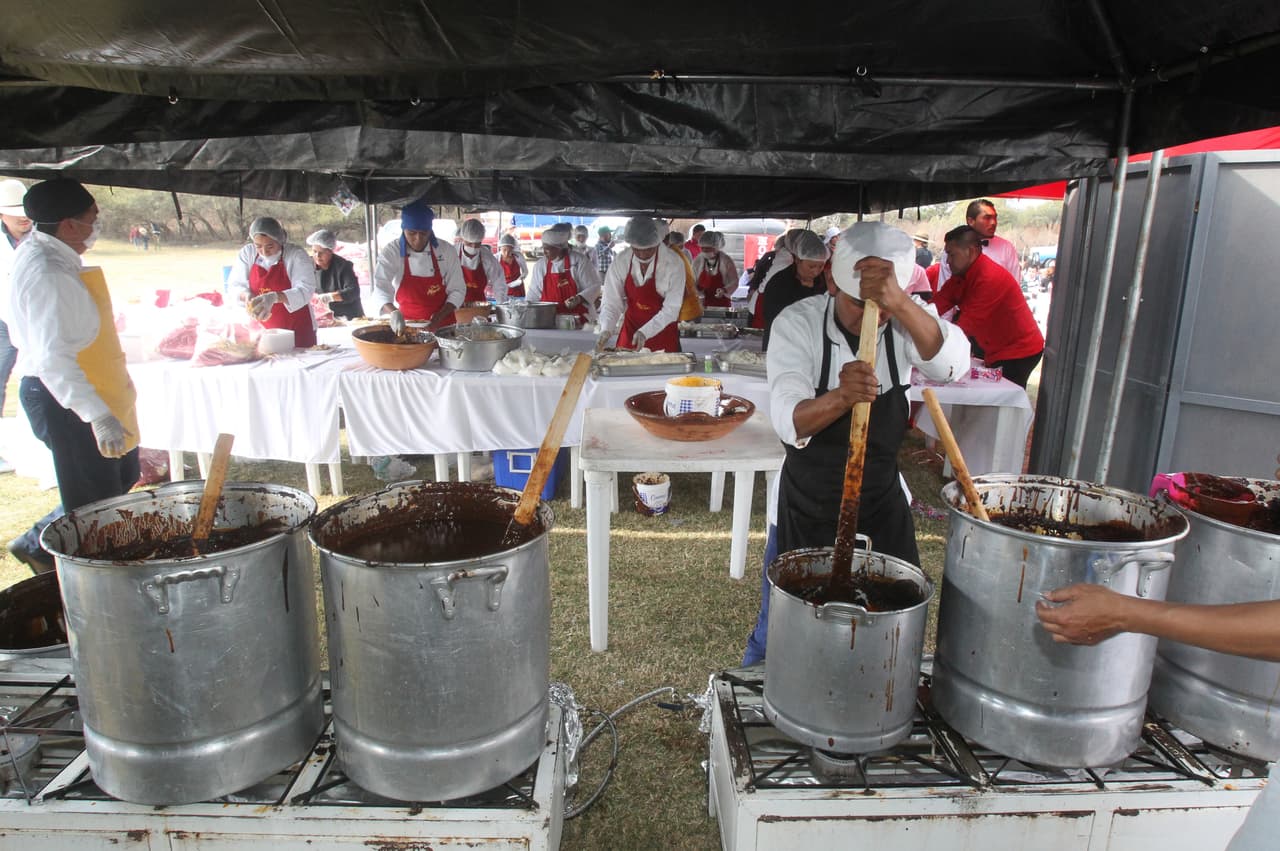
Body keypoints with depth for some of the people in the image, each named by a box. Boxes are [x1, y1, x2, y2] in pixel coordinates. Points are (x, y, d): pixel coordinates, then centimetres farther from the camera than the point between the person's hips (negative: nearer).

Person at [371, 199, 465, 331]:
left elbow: (457, 290, -1)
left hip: (442, 325, 0)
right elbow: (381, 289, -17)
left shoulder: (446, 252, -5)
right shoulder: (391, 252, -8)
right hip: (406, 326, 0)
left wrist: (440, 317, -15)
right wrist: (393, 312, -37)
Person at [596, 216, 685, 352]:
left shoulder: (673, 263, -17)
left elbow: (671, 308, -18)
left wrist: (645, 332, -27)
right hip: (630, 330, 2)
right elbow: (612, 302, -7)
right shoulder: (621, 262, -10)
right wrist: (606, 330, -25)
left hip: (663, 332, -2)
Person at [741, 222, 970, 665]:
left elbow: (953, 365, -30)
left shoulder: (908, 321, -10)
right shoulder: (797, 324, -17)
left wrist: (898, 303, -46)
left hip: (883, 507, 2)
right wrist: (841, 397, -49)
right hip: (804, 509, -2)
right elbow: (790, 422, -28)